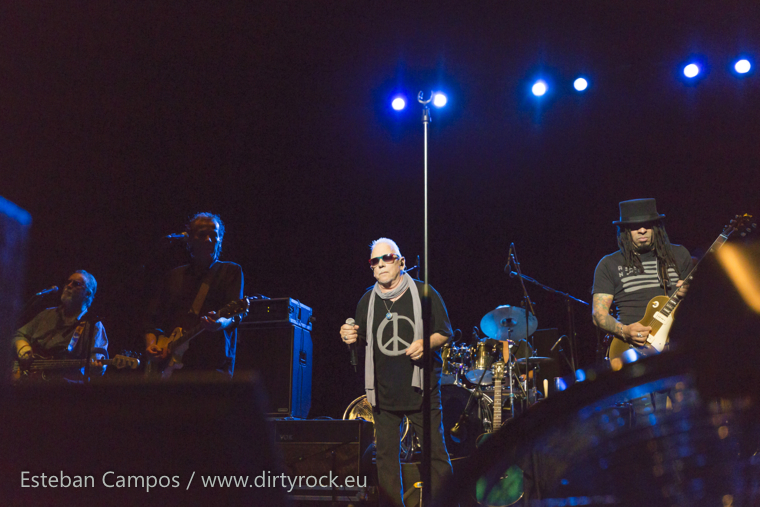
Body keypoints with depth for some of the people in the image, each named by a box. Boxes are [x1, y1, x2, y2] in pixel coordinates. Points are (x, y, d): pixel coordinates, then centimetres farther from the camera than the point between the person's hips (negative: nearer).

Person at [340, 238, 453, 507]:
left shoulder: (424, 293, -1)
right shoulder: (367, 301, 8)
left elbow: (445, 333, 3)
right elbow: (363, 340, 17)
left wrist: (427, 343, -16)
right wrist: (350, 337, -5)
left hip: (421, 388, -3)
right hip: (384, 391, 3)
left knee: (435, 452, -1)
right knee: (386, 456, 8)